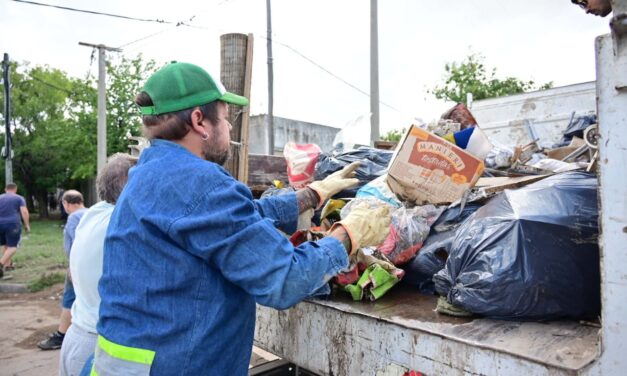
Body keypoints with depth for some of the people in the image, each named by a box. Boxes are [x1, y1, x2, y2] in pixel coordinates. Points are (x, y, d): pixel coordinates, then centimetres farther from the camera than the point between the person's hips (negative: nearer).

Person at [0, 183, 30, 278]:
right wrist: (27, 224, -5)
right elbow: (24, 211, -9)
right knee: (12, 246, -2)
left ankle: (8, 264, 28)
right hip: (12, 224, -5)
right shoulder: (19, 198, 2)